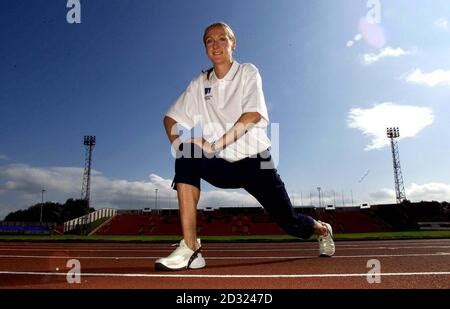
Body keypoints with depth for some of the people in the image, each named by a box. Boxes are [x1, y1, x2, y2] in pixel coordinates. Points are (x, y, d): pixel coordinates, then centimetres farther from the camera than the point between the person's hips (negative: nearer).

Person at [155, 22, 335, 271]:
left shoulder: (248, 73, -2)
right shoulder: (199, 84, 7)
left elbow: (252, 116, -18)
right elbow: (171, 118, 5)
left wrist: (216, 145, -23)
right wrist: (177, 141, -16)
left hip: (254, 161, -2)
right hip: (222, 165, 3)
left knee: (290, 223, -2)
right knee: (188, 156, -27)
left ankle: (322, 230, 38)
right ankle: (190, 249, -25)